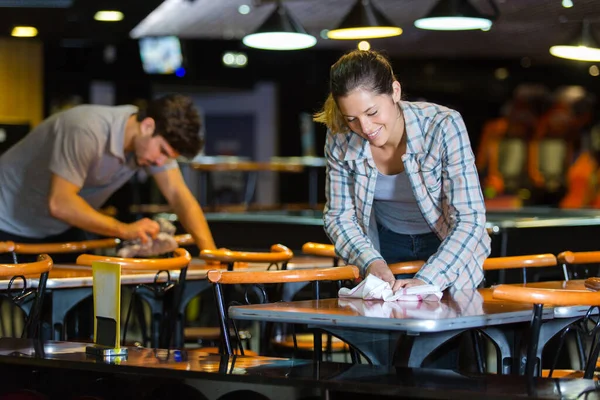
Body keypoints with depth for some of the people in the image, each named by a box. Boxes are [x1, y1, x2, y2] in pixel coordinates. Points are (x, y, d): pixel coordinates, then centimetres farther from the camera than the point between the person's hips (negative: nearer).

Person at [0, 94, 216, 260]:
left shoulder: (157, 140, -11)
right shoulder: (87, 131, -34)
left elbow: (179, 195, -14)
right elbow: (59, 204, -36)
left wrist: (210, 251, -27)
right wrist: (125, 230, -35)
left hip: (60, 230, 7)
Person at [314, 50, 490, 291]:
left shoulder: (443, 127, -29)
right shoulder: (340, 140, -19)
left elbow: (470, 219, -30)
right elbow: (338, 216, -8)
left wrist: (426, 281, -42)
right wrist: (371, 261, -27)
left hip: (447, 246, -2)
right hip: (386, 244, 2)